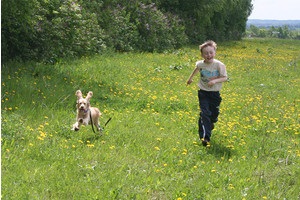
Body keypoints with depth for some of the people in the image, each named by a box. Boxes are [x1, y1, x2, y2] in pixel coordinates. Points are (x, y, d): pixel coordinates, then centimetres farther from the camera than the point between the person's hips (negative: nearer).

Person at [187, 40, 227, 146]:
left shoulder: (219, 65, -15)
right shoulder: (200, 64, -8)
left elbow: (224, 78, -11)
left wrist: (215, 80, -29)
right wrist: (190, 78, 32)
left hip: (215, 93, 0)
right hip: (203, 93, 0)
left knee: (214, 114, 10)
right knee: (204, 113, -14)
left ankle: (210, 124, 47)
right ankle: (205, 137, -20)